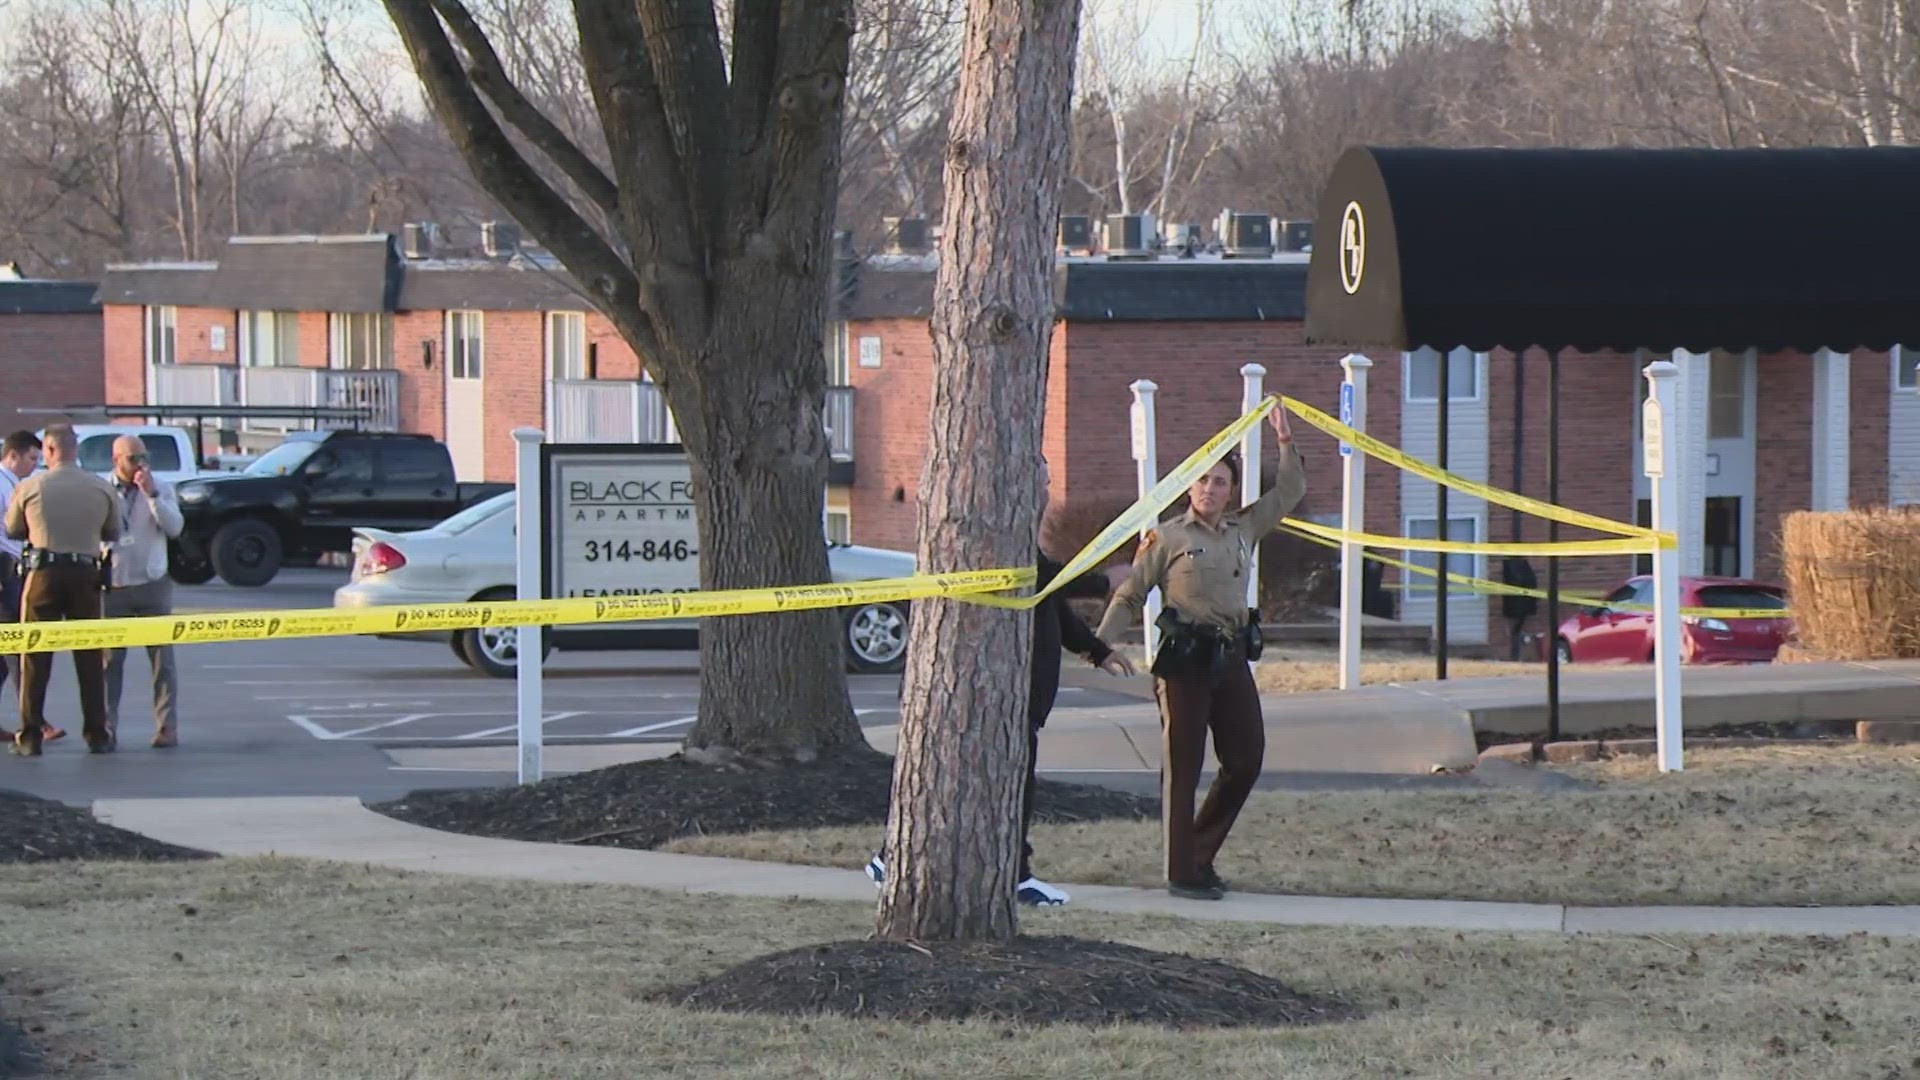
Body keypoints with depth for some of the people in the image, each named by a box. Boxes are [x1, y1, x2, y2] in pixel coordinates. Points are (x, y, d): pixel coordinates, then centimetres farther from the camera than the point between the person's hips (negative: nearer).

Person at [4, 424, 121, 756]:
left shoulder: (29, 488, -4)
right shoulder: (102, 489, 0)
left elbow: (13, 530, 9)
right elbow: (113, 534, 11)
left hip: (44, 573, -2)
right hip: (86, 574, 2)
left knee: (35, 656, 5)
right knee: (89, 657, 9)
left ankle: (30, 736, 3)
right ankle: (96, 734, 10)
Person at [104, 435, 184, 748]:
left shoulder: (161, 488, 4)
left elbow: (174, 527, -8)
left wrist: (151, 494, -16)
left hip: (152, 584, 1)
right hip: (113, 587, -1)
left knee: (162, 659, 0)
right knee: (109, 660, 1)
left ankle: (167, 728, 2)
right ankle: (106, 726, 5)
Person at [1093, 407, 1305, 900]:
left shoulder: (1244, 530, 14)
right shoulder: (1168, 538, 0)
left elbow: (1290, 492, 22)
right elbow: (1129, 595, 1)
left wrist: (1285, 443, 12)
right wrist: (1099, 644, -8)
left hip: (1232, 658, 6)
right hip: (1184, 660, -6)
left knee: (1246, 758, 5)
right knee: (1182, 767, -3)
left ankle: (1201, 853, 19)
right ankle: (1182, 873, 0)